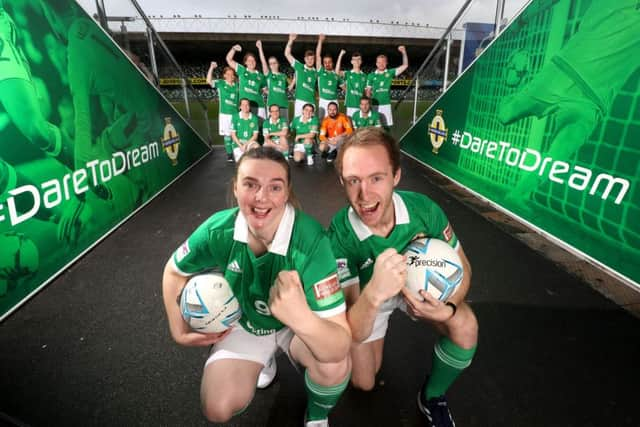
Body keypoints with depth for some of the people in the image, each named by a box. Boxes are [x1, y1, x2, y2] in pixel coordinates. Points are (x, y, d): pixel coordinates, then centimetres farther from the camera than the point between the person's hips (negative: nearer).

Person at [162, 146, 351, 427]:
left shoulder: (310, 240, -36)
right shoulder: (218, 230, -25)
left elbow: (340, 345, -38)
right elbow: (174, 271, -1)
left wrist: (302, 318, -57)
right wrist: (180, 331, -3)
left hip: (300, 325, -2)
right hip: (245, 322, 3)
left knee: (334, 363, -30)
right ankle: (265, 358, 22)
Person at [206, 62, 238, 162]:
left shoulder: (237, 85, 9)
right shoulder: (220, 83, 1)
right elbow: (209, 81, -13)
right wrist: (211, 67, -18)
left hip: (236, 113, 2)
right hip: (225, 113, -2)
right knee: (227, 134, 1)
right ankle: (229, 153, 9)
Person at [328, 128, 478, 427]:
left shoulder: (423, 209, -31)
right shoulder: (340, 234, -37)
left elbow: (461, 268, -13)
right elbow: (355, 332, -36)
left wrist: (448, 308, -35)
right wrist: (374, 293, -59)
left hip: (422, 286, 1)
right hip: (366, 298, -1)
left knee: (465, 327, -25)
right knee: (363, 383, 8)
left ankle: (432, 397, 6)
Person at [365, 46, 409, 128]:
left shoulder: (390, 73, 6)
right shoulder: (371, 75, 3)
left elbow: (405, 66, 4)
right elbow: (367, 91, 3)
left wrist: (404, 52, -7)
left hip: (386, 104, 1)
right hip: (375, 105, -1)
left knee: (387, 126, 2)